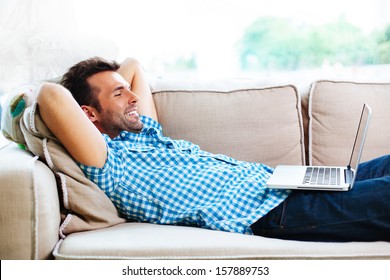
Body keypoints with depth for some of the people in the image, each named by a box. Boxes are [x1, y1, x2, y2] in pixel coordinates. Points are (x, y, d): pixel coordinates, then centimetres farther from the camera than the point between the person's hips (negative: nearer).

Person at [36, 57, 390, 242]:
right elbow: (53, 95, -22)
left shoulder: (147, 133, 19)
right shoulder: (108, 165, -8)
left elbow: (133, 66, 35)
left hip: (274, 181, 10)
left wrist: (110, 83, 22)